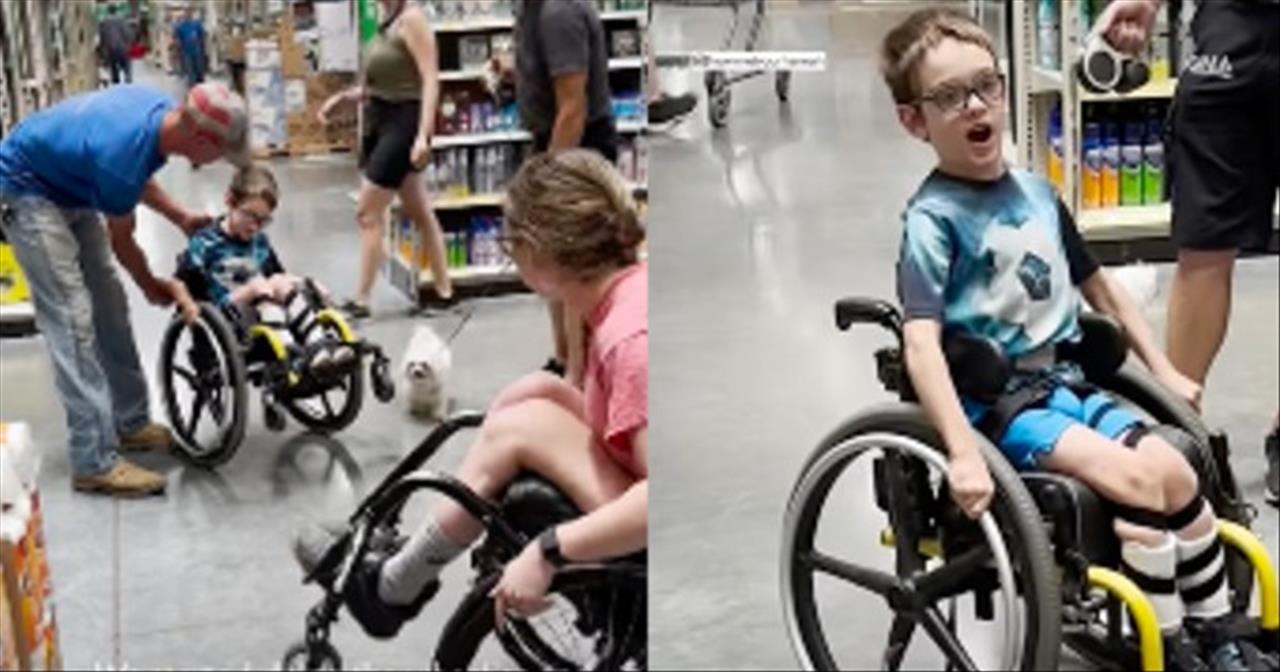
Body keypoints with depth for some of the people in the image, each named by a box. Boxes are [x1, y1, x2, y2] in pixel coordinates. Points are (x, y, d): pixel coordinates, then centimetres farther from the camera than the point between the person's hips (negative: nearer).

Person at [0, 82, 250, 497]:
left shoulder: (161, 112, -12)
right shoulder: (124, 153, -35)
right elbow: (122, 242, -14)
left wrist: (181, 218, 1)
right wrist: (152, 287, 4)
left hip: (67, 186, 9)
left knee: (109, 306, 10)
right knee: (73, 319, -15)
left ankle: (130, 422, 21)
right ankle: (94, 463, -15)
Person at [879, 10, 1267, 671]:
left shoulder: (1037, 192, 9)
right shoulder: (932, 217, -14)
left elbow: (1099, 287, 20)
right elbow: (921, 342, -25)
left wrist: (1164, 372, 17)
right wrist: (963, 452, -34)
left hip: (1064, 381, 7)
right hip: (995, 401, -7)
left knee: (1176, 471, -10)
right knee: (1138, 483, -21)